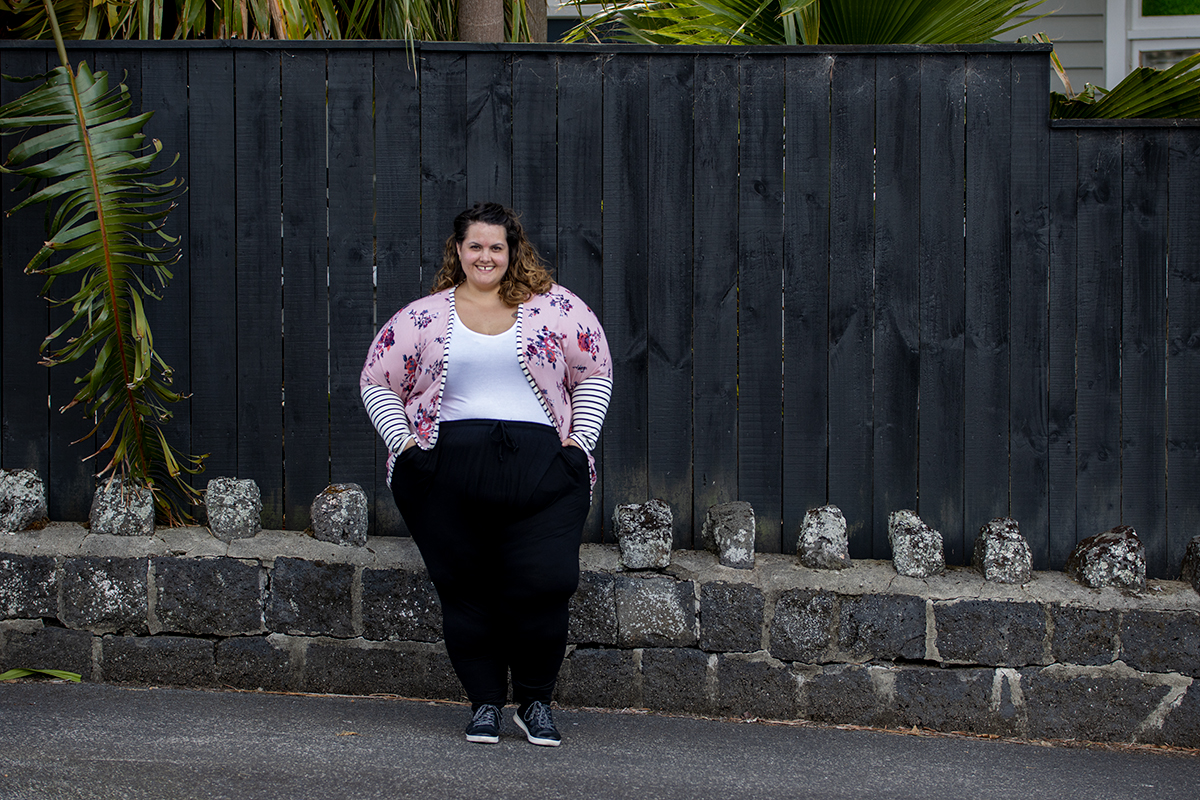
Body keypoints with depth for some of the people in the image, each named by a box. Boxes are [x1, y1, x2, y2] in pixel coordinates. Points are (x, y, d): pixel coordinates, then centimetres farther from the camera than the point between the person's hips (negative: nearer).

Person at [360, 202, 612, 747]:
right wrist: (403, 442, 3)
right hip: (448, 472, 1)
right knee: (465, 589, 3)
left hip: (541, 464, -1)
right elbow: (377, 382, 15)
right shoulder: (422, 317, 10)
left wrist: (580, 440, 3)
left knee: (545, 584, -9)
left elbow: (595, 374, 13)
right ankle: (485, 702, 17)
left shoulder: (554, 306, 9)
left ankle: (535, 702, 10)